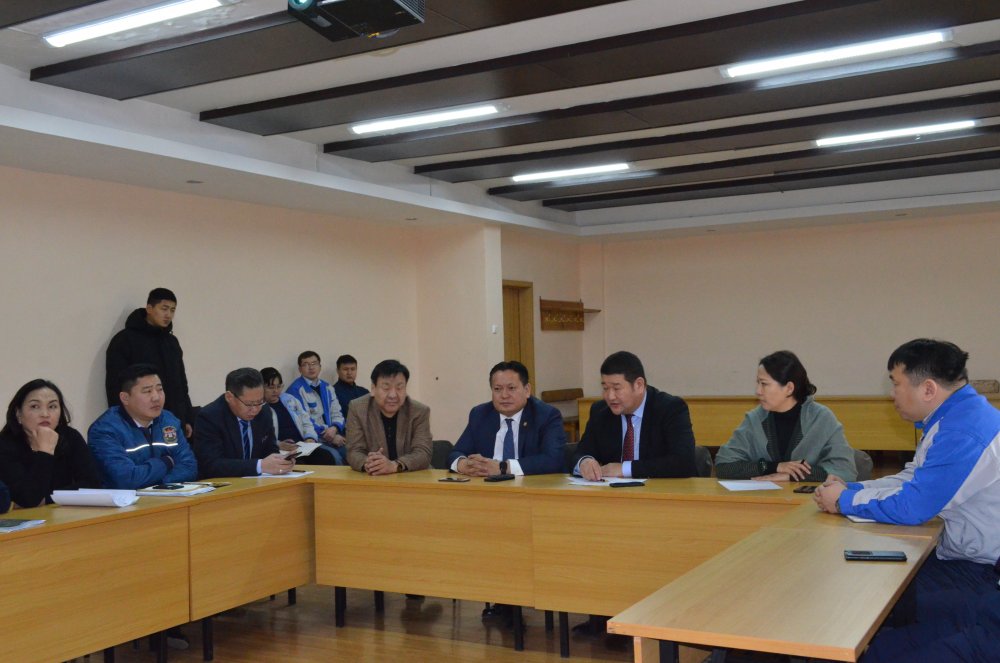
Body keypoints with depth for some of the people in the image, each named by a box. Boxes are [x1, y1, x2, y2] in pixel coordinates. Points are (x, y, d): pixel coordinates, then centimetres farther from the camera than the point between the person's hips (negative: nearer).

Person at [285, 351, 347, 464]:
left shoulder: (327, 387, 16)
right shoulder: (295, 389, -3)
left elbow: (337, 414, 13)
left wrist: (334, 428, -11)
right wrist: (331, 437, -12)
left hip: (331, 434, 6)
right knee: (334, 457, -31)